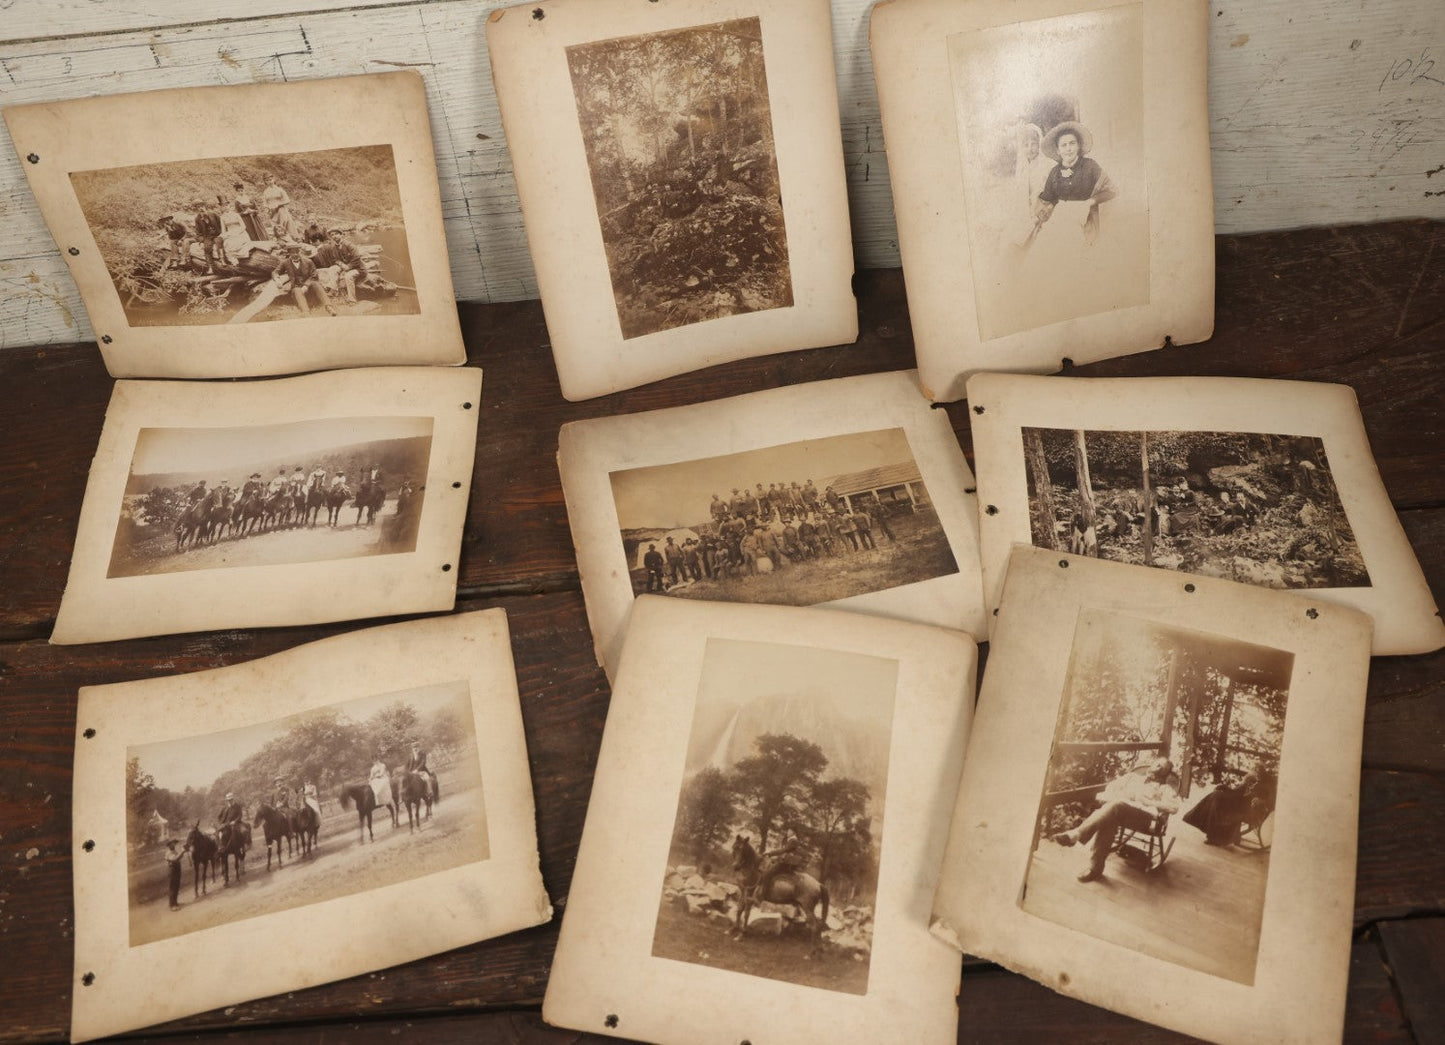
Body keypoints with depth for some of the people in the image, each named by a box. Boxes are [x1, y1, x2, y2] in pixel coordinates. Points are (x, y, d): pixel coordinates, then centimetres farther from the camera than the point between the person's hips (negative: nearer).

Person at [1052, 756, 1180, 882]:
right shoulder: (1134, 776, 33)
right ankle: (1095, 868, -38)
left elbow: (1174, 807, 5)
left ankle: (1077, 834, -50)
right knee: (1108, 821, -37)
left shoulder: (1165, 788, 24)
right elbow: (1112, 787, 21)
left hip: (1143, 817, -3)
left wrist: (1148, 802, -4)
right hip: (1118, 811, 3)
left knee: (1117, 805, -38)